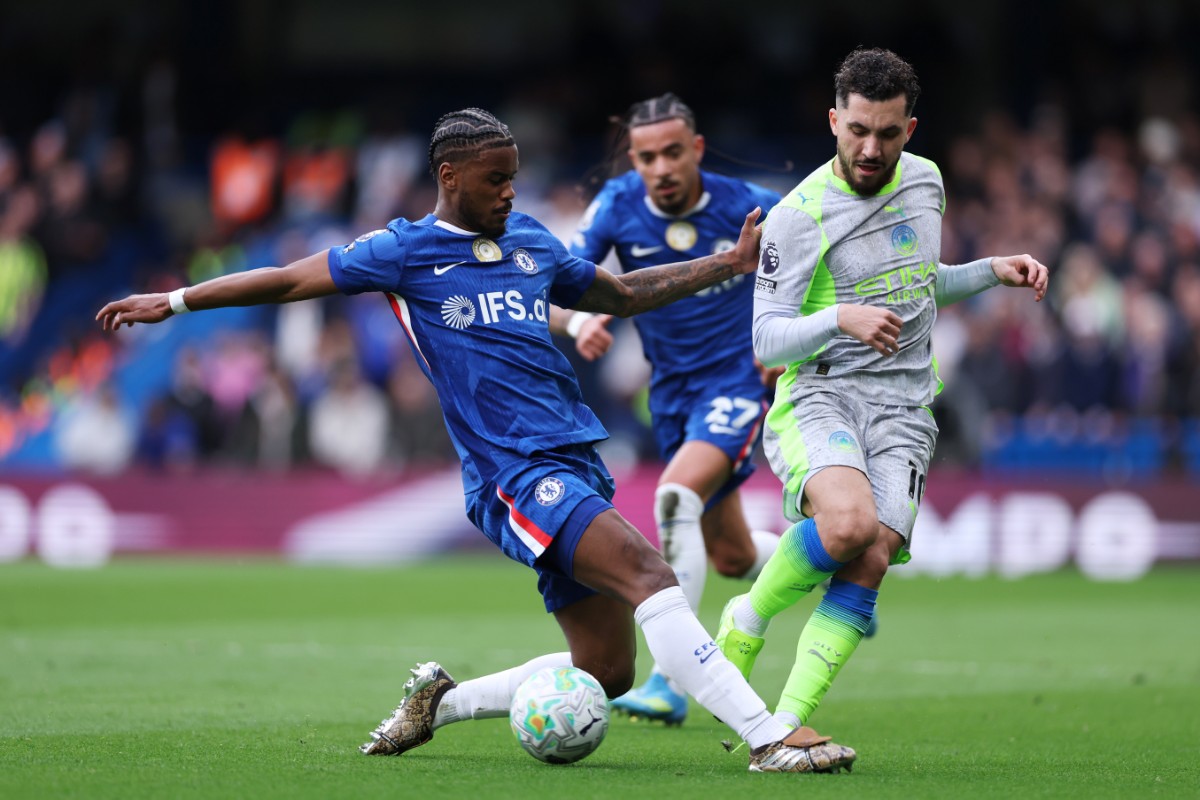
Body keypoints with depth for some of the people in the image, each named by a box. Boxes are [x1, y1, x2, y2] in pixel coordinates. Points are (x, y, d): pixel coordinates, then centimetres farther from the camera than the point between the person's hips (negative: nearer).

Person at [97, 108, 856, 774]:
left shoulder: (531, 240, 18)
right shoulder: (405, 251, 2)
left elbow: (622, 294, 32)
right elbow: (291, 279, 9)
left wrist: (731, 264, 27)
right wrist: (174, 301, 8)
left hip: (578, 460, 7)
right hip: (516, 473, -7)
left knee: (605, 669, 3)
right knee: (649, 573, -27)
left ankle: (442, 700, 23)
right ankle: (769, 736, -33)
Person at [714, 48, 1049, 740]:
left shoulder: (925, 182, 11)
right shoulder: (799, 215, -8)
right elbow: (767, 339, -8)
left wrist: (994, 272, 13)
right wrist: (840, 320, -25)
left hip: (903, 408, 5)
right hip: (818, 394, -4)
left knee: (869, 564, -17)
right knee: (850, 522, -33)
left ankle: (781, 731, -18)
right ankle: (747, 622, -6)